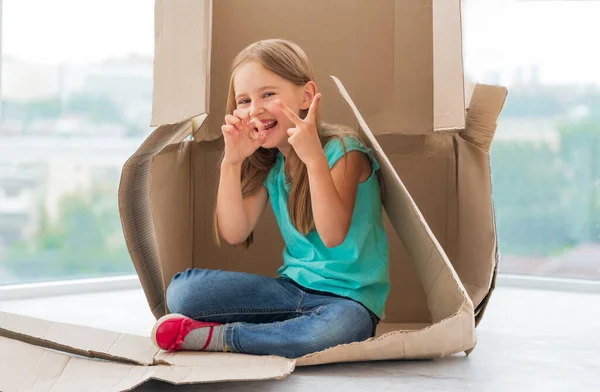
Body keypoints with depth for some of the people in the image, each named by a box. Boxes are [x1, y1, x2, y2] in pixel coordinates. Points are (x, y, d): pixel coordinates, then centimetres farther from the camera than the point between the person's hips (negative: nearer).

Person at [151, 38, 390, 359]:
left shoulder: (343, 150, -10)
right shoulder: (269, 163, 8)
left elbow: (334, 235, -23)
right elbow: (233, 233, -2)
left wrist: (313, 157, -31)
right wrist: (231, 161, -12)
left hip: (349, 298, -4)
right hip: (292, 288, 5)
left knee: (343, 326, -42)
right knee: (182, 289, -11)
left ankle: (214, 336, -23)